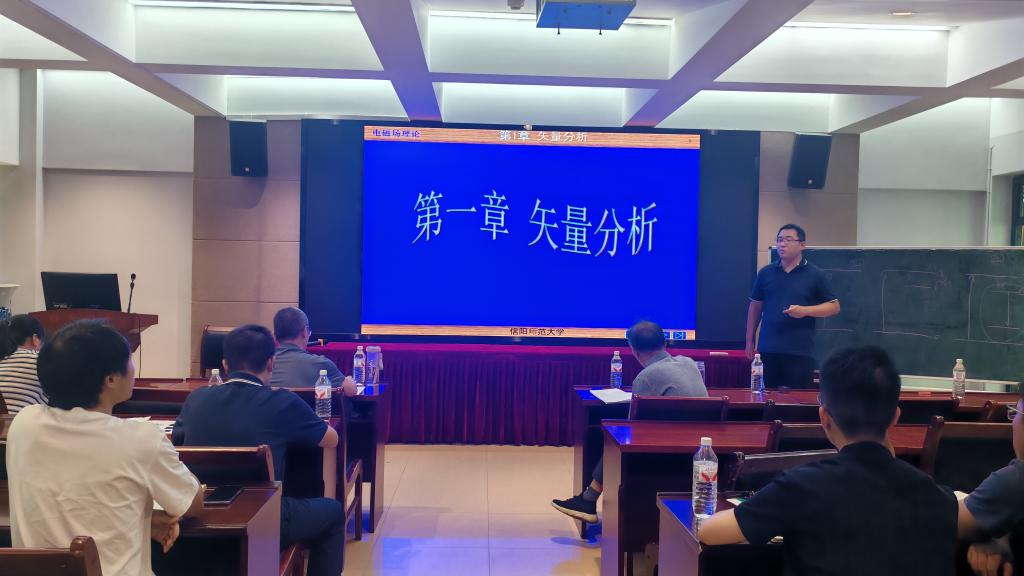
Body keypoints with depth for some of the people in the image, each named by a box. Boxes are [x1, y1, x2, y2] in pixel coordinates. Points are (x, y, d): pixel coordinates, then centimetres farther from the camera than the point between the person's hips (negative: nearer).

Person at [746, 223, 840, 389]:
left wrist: (805, 310, -13)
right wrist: (749, 341, 13)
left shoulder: (815, 275, 2)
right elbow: (755, 306, 15)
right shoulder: (765, 273, 10)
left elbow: (834, 306, 3)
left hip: (800, 352, -2)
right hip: (767, 350, 3)